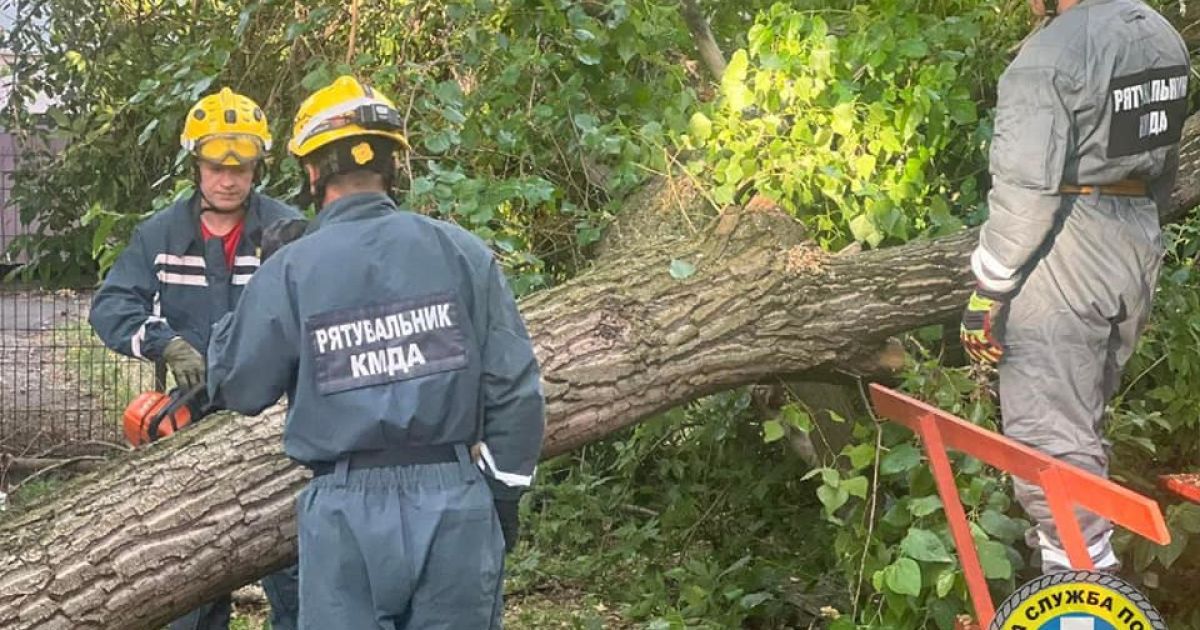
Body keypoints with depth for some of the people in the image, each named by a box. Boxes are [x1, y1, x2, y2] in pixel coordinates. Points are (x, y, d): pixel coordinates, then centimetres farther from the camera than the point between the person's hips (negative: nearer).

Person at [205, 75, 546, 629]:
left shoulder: (289, 269, -5)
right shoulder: (462, 251, 0)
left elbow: (237, 389, 6)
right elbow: (514, 387, 0)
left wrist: (239, 316, 21)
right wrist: (505, 492, 10)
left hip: (349, 514, -1)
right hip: (455, 504, 1)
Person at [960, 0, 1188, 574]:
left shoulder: (1049, 56, -20)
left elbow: (1024, 193, -23)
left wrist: (985, 294, -16)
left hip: (1064, 265, -9)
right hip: (1139, 250, 9)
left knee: (1050, 439, -4)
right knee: (1083, 422, 23)